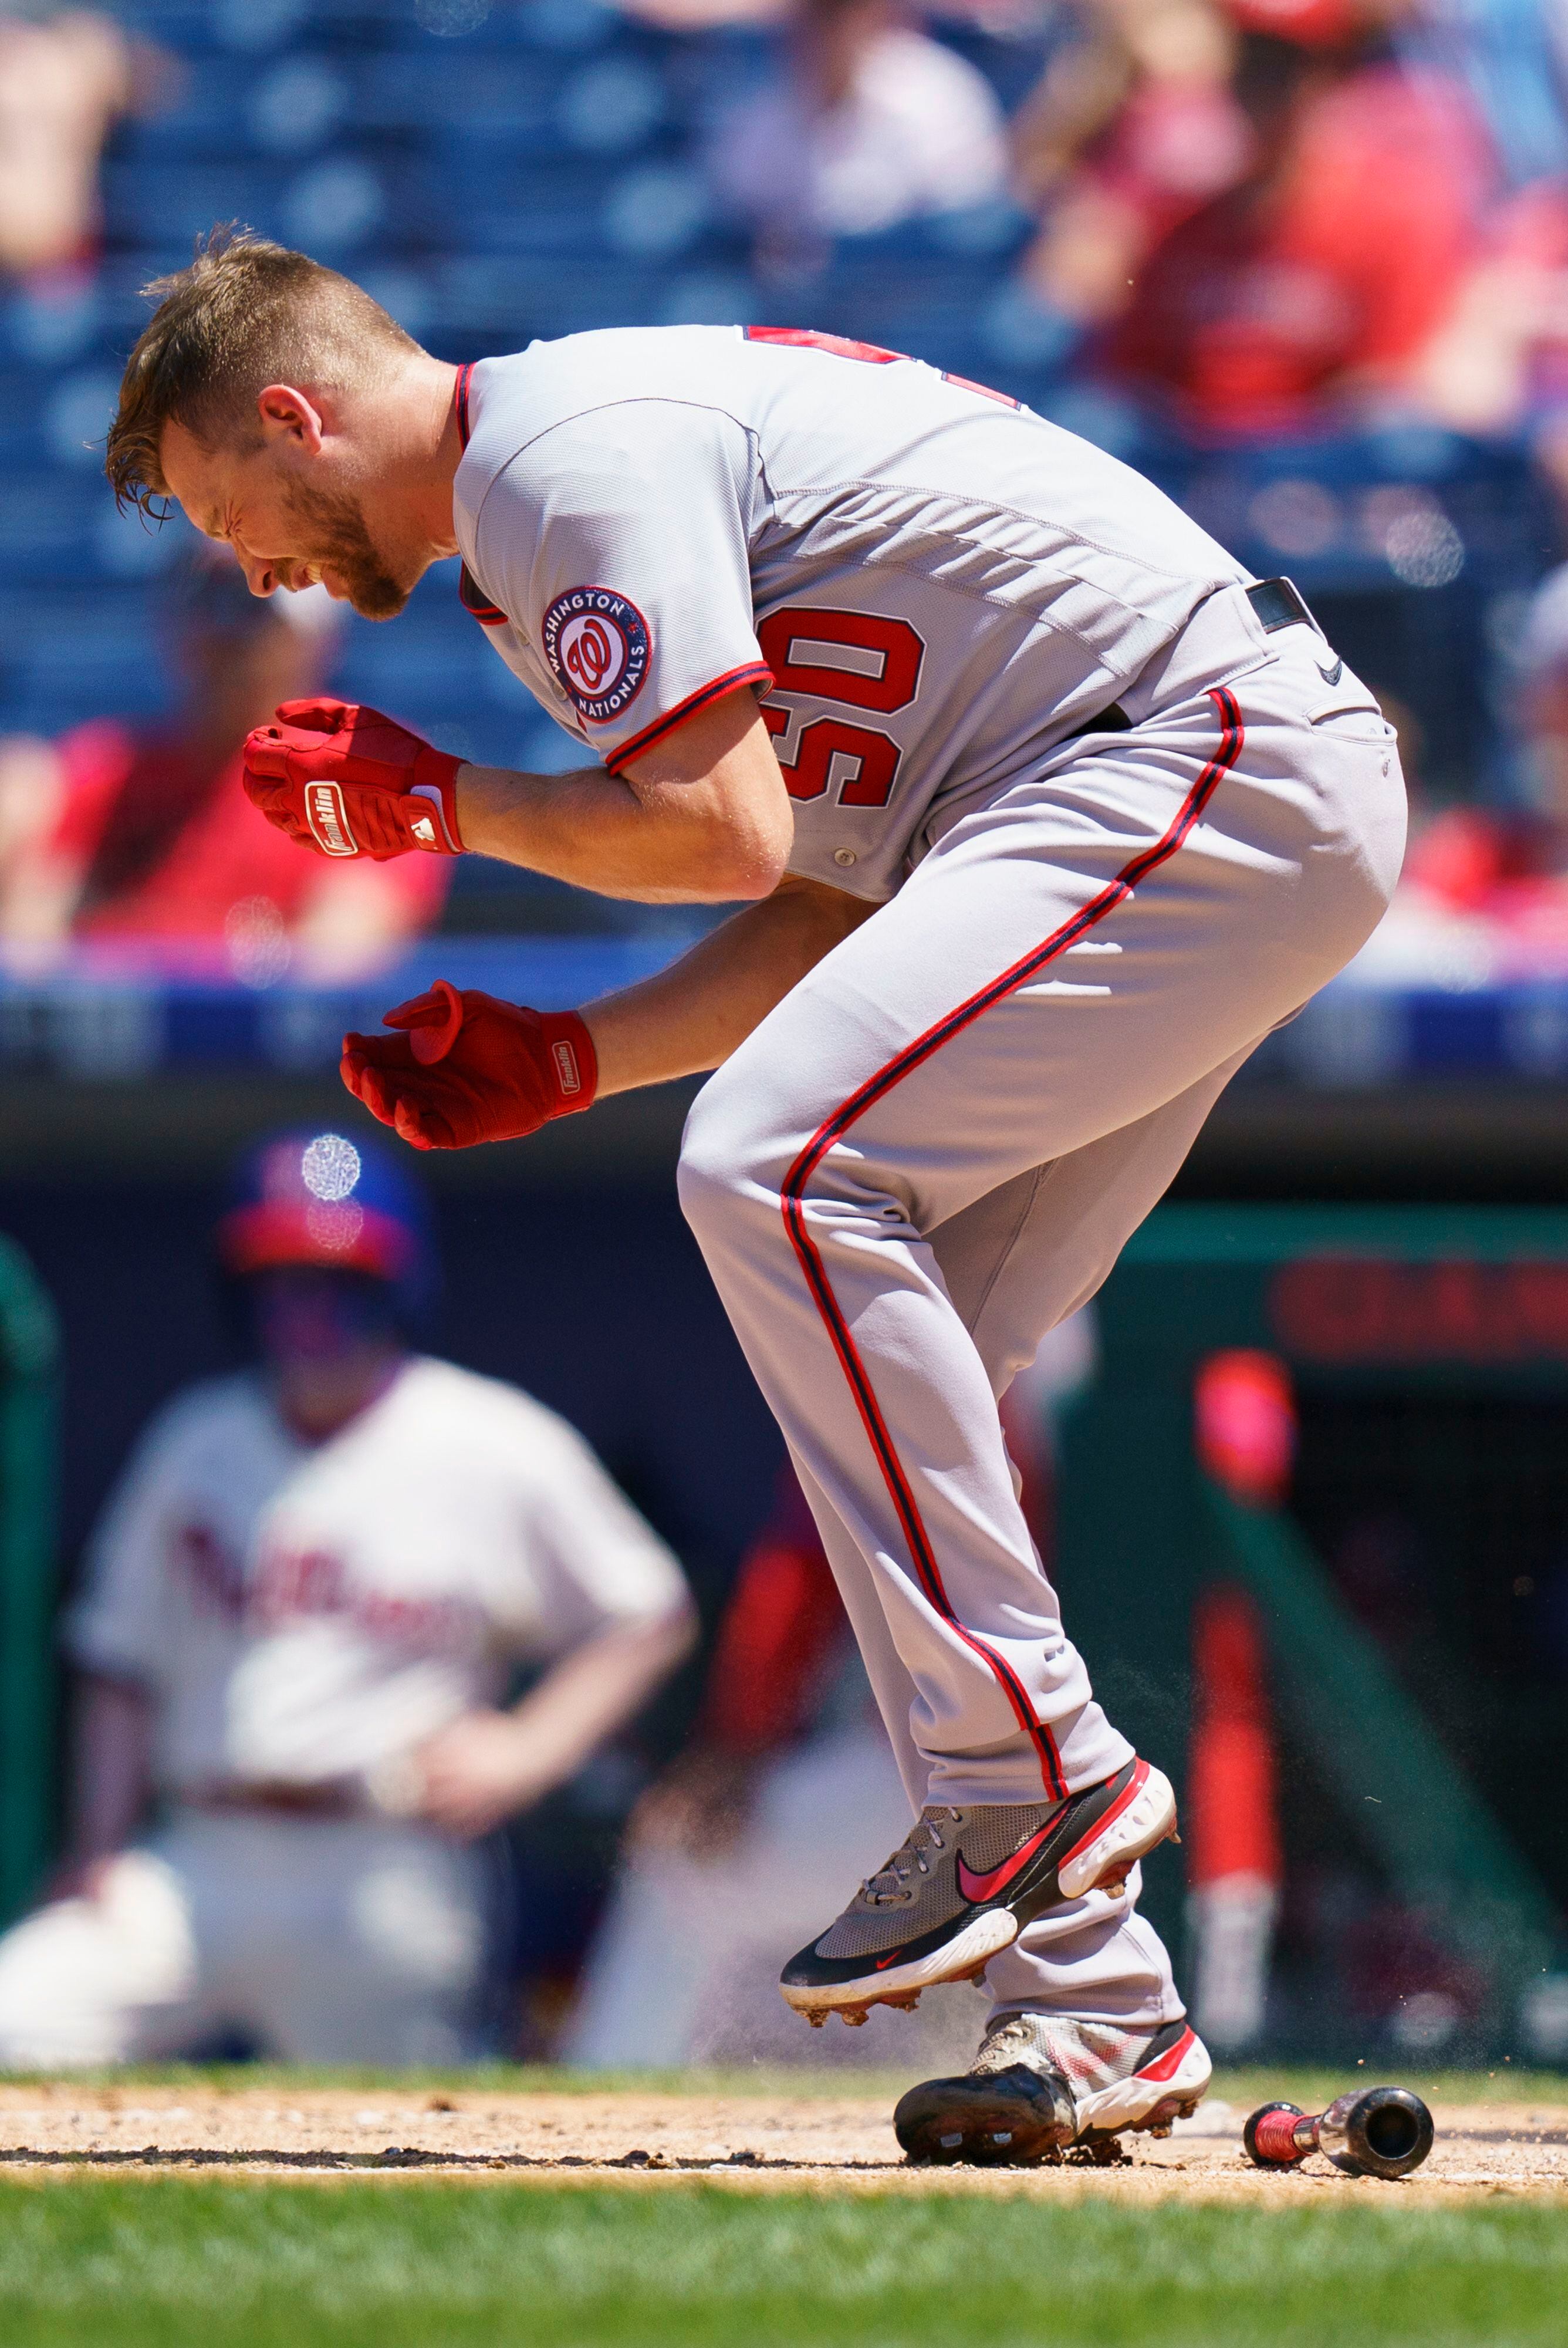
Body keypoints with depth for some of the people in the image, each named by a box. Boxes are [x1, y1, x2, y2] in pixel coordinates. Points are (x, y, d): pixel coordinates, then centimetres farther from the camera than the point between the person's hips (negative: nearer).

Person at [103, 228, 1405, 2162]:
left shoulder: (570, 459, -12)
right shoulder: (542, 539, 21)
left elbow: (725, 832, -19)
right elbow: (837, 892, 21)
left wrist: (439, 803, -5)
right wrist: (562, 1063, 11)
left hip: (1218, 771, -11)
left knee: (780, 1167, -22)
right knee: (888, 1362, 6)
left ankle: (1028, 1770, -20)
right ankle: (1090, 2003, 6)